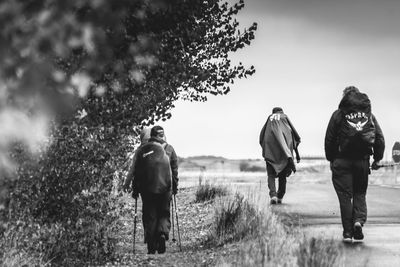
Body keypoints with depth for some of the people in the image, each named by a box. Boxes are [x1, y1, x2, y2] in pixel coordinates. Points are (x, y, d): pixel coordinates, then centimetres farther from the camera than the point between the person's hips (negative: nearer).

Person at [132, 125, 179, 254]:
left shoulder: (142, 150, 7)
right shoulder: (169, 149, 6)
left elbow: (137, 172, 6)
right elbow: (174, 170, 5)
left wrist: (135, 190, 11)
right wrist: (175, 187, 11)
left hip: (147, 189, 0)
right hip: (165, 188, 0)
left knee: (149, 216, 5)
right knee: (164, 214, 11)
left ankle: (151, 247, 2)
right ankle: (163, 234, -17)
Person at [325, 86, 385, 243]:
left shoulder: (339, 114, 1)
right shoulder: (369, 115, 9)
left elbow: (330, 139, 0)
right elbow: (380, 138, 6)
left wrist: (331, 159, 8)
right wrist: (377, 159, 12)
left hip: (342, 161, -2)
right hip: (363, 160, 2)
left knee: (345, 195, 3)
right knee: (360, 194, 14)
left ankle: (348, 232, 1)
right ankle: (359, 220, -12)